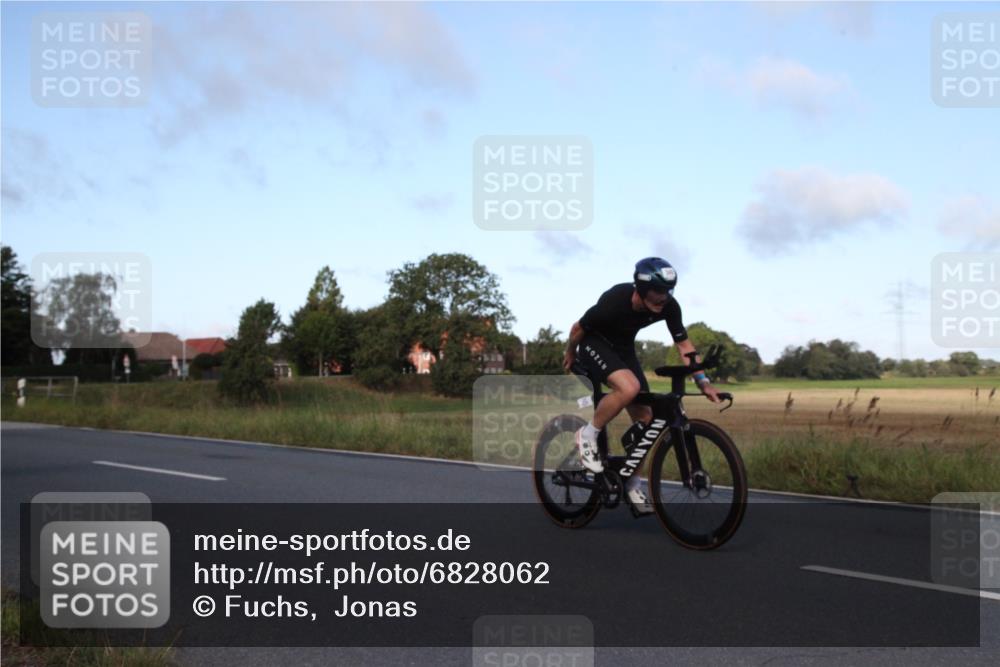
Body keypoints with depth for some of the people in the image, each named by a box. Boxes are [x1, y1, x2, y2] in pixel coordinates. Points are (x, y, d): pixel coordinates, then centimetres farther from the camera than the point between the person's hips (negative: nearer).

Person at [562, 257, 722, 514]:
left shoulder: (669, 306, -22)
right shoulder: (614, 302, -36)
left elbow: (683, 345, -8)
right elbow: (578, 329, -17)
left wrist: (703, 382, -18)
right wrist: (570, 355, 2)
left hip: (623, 348, 6)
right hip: (594, 344, -6)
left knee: (645, 417, -1)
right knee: (629, 387, -35)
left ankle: (631, 483, 15)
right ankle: (587, 435, -13)